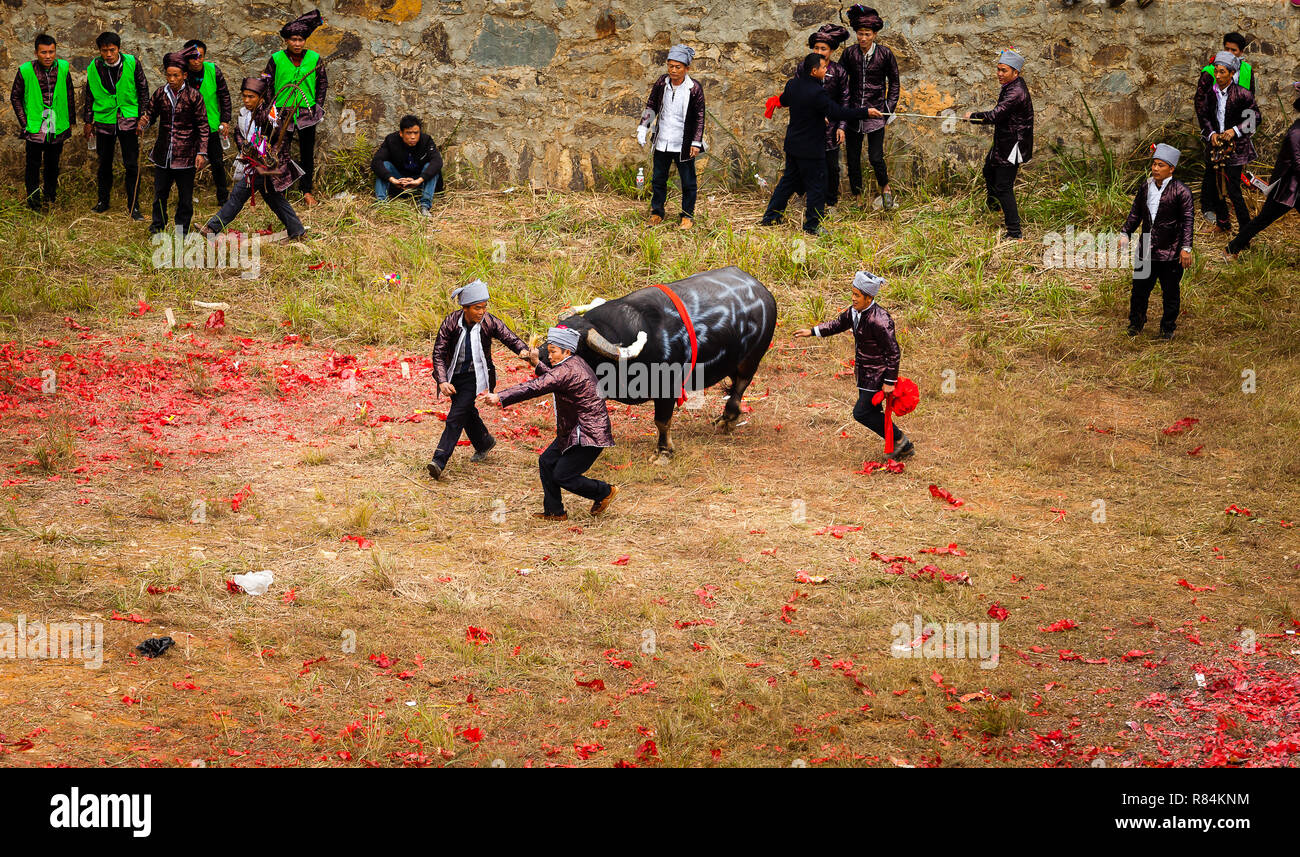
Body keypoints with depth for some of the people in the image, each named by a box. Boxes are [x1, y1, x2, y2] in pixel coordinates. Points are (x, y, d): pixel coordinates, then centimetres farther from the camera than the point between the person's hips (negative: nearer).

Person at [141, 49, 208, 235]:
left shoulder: (193, 96, -6)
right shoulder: (160, 93, 2)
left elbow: (203, 126, -3)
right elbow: (151, 114, 13)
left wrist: (201, 152, -7)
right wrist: (144, 122, -12)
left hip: (186, 155, -2)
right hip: (163, 154, 3)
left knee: (185, 195, 6)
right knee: (160, 192, 9)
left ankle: (182, 229, 18)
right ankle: (158, 225, 24)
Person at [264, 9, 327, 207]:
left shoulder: (314, 59, 0)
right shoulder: (276, 59, -4)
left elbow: (323, 83, 10)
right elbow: (267, 84, 4)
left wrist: (318, 106, 4)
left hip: (307, 113, 1)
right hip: (282, 112, -1)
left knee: (307, 153, 7)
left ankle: (307, 191, 17)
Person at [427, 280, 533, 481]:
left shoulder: (489, 322, -15)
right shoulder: (451, 322, -16)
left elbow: (510, 338, -9)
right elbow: (439, 353, -14)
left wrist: (523, 351, -32)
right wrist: (442, 381, -25)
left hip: (474, 376, -3)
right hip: (454, 375, 3)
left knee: (456, 417, -12)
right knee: (467, 413, 21)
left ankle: (439, 461, -14)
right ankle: (484, 442, 48)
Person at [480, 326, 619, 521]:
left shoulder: (567, 371, -23)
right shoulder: (576, 363, 8)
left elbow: (535, 388, -30)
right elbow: (554, 378, 30)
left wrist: (499, 398, -32)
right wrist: (537, 364, 18)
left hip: (589, 435, -11)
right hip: (574, 431, 11)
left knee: (562, 476, -5)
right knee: (547, 461, 11)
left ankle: (605, 492, 13)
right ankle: (554, 511, 19)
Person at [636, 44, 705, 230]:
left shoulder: (694, 88, -11)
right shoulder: (662, 83, -1)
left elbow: (700, 117, -6)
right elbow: (651, 106, 11)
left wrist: (696, 142, -9)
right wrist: (643, 128, 2)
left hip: (683, 144, -4)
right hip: (662, 142, 4)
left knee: (688, 181, 6)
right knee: (658, 179, 13)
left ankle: (687, 216, 20)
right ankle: (657, 213, 28)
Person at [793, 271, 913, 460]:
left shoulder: (879, 321, -28)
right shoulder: (856, 311, -2)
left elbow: (894, 353, -24)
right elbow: (839, 323, 18)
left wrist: (890, 382, -21)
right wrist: (812, 331, 14)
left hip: (877, 373, -9)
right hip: (864, 371, 9)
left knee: (861, 413, -5)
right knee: (872, 412, 16)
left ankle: (899, 439, 13)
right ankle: (905, 447, 29)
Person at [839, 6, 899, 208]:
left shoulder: (885, 54, -3)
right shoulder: (849, 53, 0)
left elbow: (894, 83, 8)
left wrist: (889, 109, 2)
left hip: (876, 113, -2)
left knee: (875, 158, -8)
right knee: (852, 159, 5)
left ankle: (885, 188, 20)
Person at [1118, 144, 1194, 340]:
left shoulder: (1180, 191, -9)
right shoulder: (1145, 188, 7)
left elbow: (1188, 220, -10)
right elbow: (1135, 213, 18)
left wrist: (1186, 247, -16)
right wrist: (1125, 233, 6)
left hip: (1170, 252, -4)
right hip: (1146, 250, 4)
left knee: (1170, 293, 7)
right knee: (1140, 288, 11)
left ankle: (1168, 328, 21)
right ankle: (1136, 323, 28)